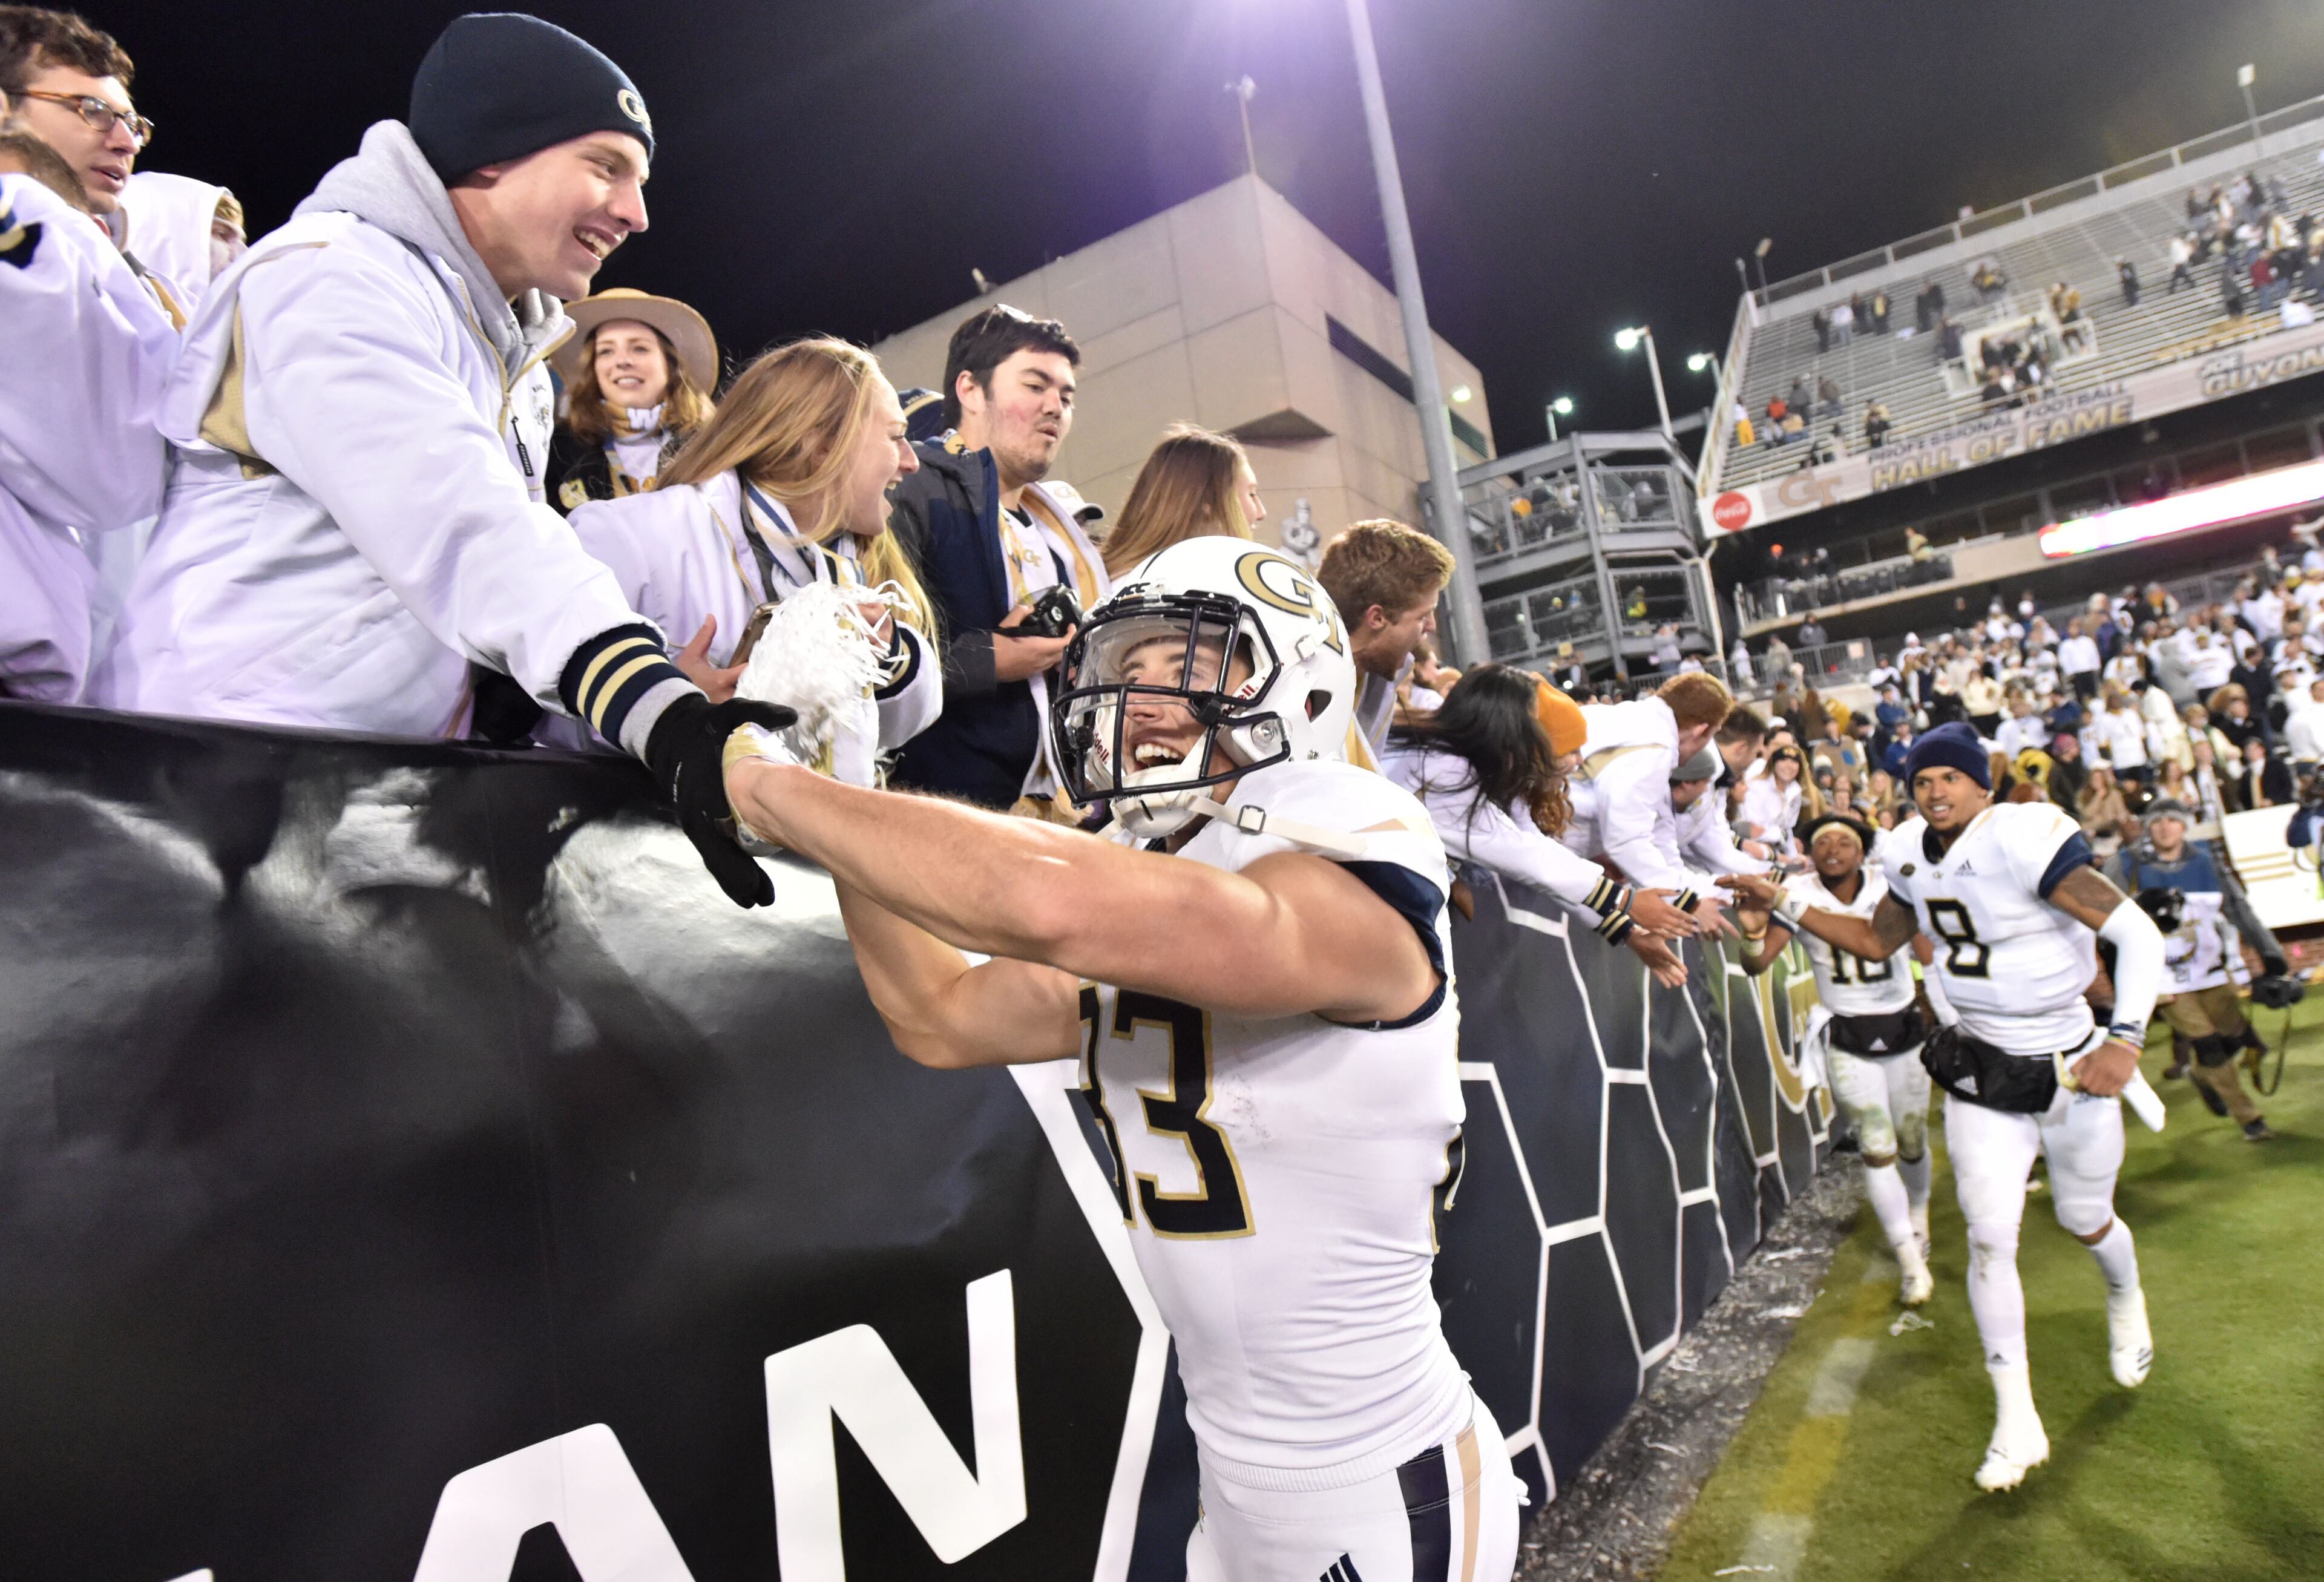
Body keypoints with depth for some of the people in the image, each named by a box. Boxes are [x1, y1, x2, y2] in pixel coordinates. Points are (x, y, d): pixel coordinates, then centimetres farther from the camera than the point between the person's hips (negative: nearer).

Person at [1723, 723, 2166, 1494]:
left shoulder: (2026, 839, -24)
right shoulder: (1911, 855, -3)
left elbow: (2137, 933, -25)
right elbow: (1877, 942, 11)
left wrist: (2125, 1039, -33)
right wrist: (1782, 904, 3)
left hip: (2072, 1065, -4)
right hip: (1979, 1069, 4)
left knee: (2085, 1219, 18)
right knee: (1990, 1237, -2)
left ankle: (2127, 1300, 56)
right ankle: (2017, 1421, 10)